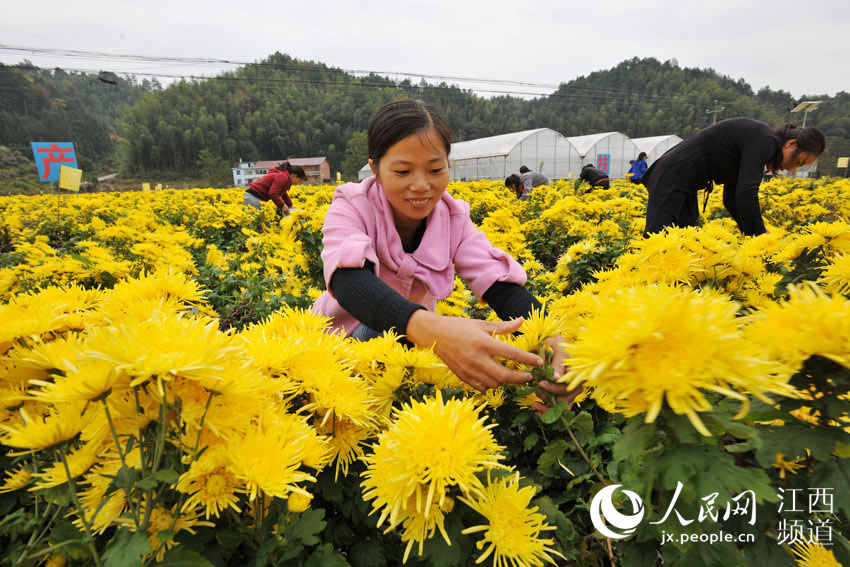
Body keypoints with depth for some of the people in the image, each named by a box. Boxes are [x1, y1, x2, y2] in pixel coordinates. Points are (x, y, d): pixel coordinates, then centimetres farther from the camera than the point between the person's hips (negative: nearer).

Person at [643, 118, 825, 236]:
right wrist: (760, 236, -16)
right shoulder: (764, 140, -13)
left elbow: (731, 197, 17)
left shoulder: (760, 144, 17)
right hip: (672, 177, -10)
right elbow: (746, 193, -24)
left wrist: (752, 233, 9)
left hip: (685, 183, 10)